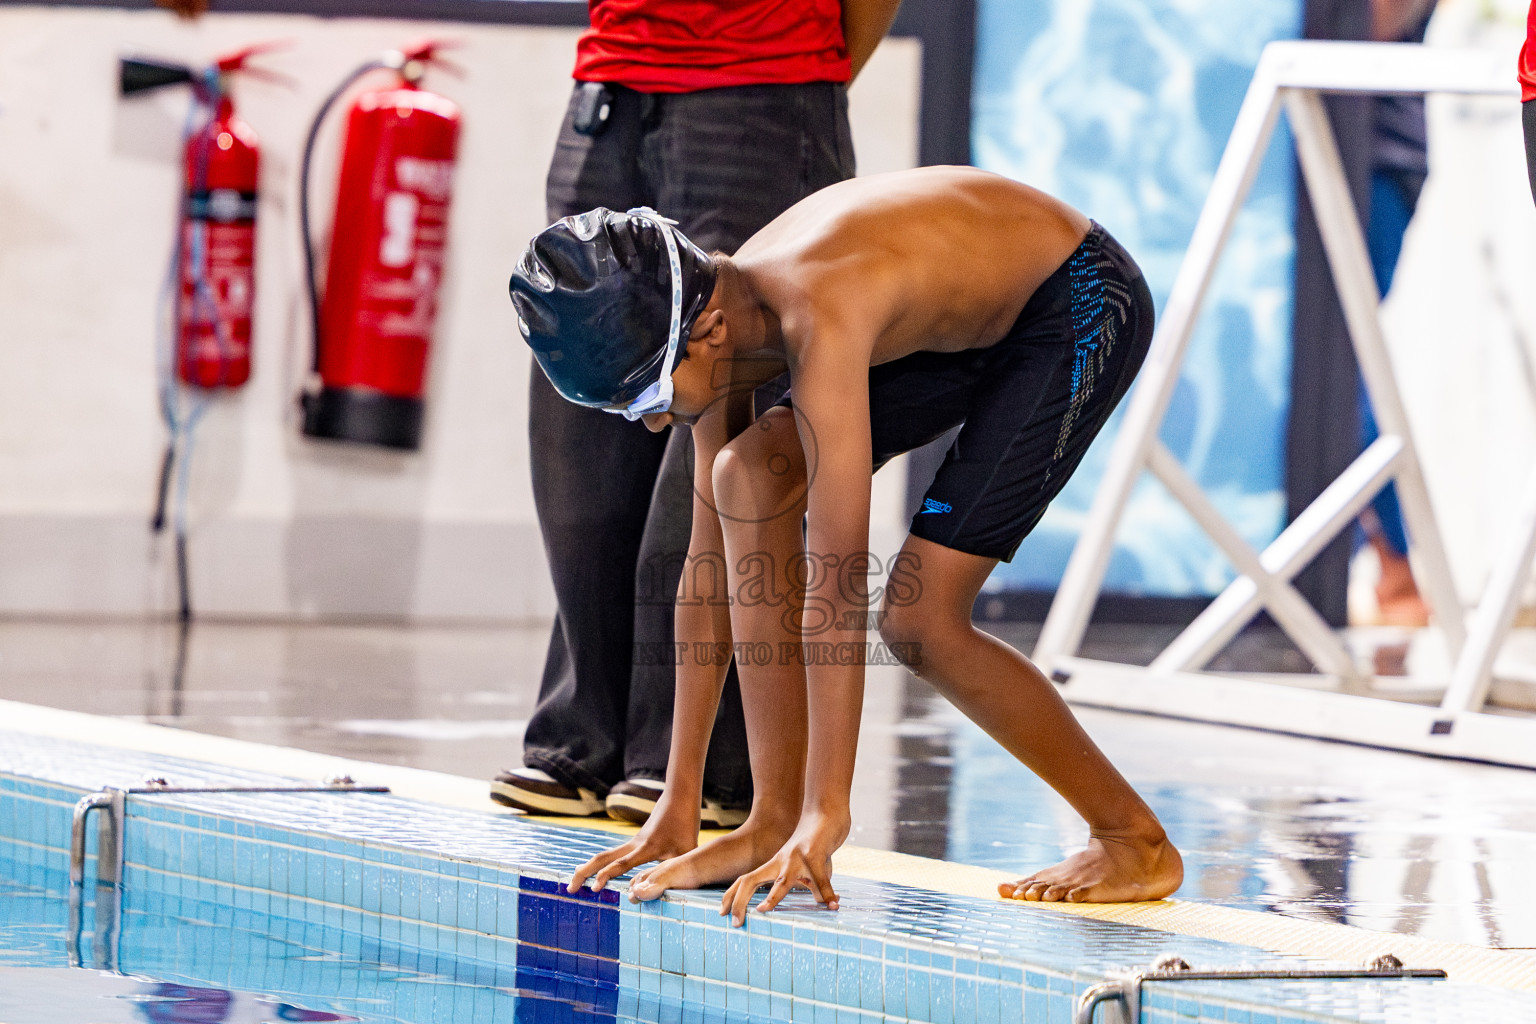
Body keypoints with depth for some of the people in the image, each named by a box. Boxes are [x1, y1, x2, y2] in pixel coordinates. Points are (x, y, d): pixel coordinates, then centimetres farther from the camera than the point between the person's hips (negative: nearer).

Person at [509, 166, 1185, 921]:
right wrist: (678, 805, -3)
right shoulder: (722, 330, -11)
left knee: (917, 619, -15)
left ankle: (1135, 840, 2)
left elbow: (838, 581, -40)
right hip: (959, 326, 8)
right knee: (749, 474, -11)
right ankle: (775, 819, -8)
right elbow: (711, 568, -4)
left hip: (1081, 307, -8)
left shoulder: (819, 319, -36)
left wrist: (826, 813, -41)